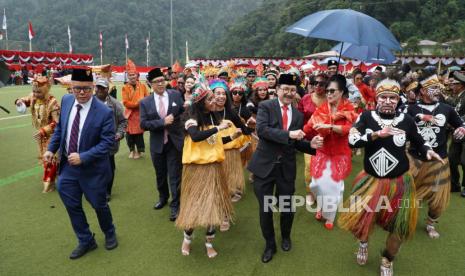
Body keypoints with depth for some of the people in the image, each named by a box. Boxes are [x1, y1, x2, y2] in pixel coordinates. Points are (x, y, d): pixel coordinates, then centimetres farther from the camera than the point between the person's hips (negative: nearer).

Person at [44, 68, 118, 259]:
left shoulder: (104, 112, -21)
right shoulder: (66, 101, -3)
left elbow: (107, 142, -20)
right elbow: (60, 127, 10)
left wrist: (83, 157, -26)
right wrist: (51, 149, 3)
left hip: (92, 169, -5)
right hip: (68, 166, 5)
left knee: (99, 205, 12)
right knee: (72, 206, 13)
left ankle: (109, 234, 42)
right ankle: (86, 241, 34)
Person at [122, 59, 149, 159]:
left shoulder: (143, 86, 3)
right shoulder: (125, 88, -2)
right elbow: (125, 103, -10)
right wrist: (137, 104, -16)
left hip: (140, 114, 0)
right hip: (130, 114, 0)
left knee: (139, 133, 4)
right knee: (129, 133, 6)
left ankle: (139, 150, 19)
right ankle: (132, 150, 23)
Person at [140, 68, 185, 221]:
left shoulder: (176, 95, -4)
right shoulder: (145, 102, -4)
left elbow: (184, 112, 3)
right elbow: (143, 124, -11)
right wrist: (162, 122, -20)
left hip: (175, 141, -2)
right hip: (157, 143, 2)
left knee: (175, 175, 2)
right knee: (160, 174, 20)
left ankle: (175, 205, 16)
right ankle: (163, 197, 45)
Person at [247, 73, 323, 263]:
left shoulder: (298, 115, 8)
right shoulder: (266, 106, -5)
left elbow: (296, 143, 11)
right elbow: (261, 129, -22)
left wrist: (311, 145, -9)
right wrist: (288, 134, -29)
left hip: (286, 167, 3)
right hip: (265, 164, -3)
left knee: (287, 206, 14)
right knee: (265, 208, 9)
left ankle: (286, 236, 45)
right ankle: (270, 244, 32)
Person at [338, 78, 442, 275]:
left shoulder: (406, 120, -6)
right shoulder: (366, 117, -8)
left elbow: (418, 142, 11)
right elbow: (352, 141, -20)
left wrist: (427, 151, -10)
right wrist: (377, 134, -29)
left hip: (399, 183, 1)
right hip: (370, 181, -1)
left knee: (399, 227, 14)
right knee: (359, 219, 6)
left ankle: (387, 260, 43)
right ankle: (364, 243, 45)